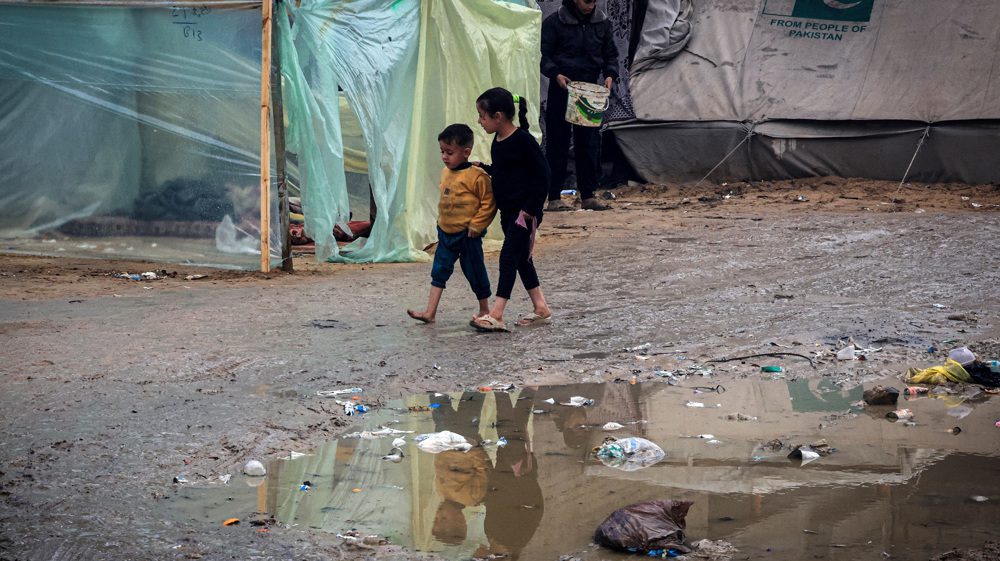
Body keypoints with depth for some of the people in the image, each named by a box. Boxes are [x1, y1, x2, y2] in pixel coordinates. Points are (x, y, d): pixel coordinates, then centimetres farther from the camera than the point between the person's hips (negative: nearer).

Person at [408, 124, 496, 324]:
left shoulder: (476, 176, -17)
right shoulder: (446, 173, 7)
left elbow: (489, 203, -15)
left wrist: (476, 225, -16)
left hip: (467, 235, -7)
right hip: (446, 232, 7)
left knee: (474, 272, 6)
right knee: (439, 271, 4)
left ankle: (485, 310, 22)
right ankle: (430, 312, 4)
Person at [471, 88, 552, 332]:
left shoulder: (523, 140, -17)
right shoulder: (498, 141, 9)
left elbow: (542, 174, -17)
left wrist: (531, 208, -18)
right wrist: (482, 168, 7)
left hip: (524, 210, -9)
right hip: (508, 210, 9)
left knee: (509, 257, -13)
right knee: (521, 258, 13)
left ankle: (496, 315, -17)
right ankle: (541, 308, 23)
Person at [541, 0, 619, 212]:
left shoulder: (602, 22, 8)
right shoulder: (555, 22, -4)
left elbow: (611, 55, 14)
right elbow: (544, 54, -3)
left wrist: (610, 75, -5)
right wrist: (556, 74, -19)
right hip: (561, 89, -3)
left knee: (588, 143, 4)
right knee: (557, 143, -1)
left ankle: (588, 196, 10)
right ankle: (554, 198, 1)